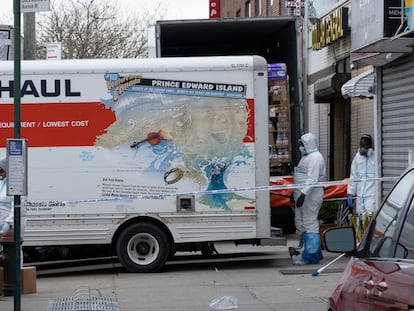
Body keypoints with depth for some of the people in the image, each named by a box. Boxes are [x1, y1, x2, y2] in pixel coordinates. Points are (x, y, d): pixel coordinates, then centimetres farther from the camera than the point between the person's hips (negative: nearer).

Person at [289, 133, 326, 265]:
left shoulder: (315, 157, -13)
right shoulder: (307, 156, 20)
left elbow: (312, 179, -23)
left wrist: (303, 194, -29)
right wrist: (296, 193, 26)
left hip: (310, 195, -11)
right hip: (302, 194, 11)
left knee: (310, 223, -9)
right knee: (300, 224, 13)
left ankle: (310, 256, -7)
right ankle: (315, 253, 20)